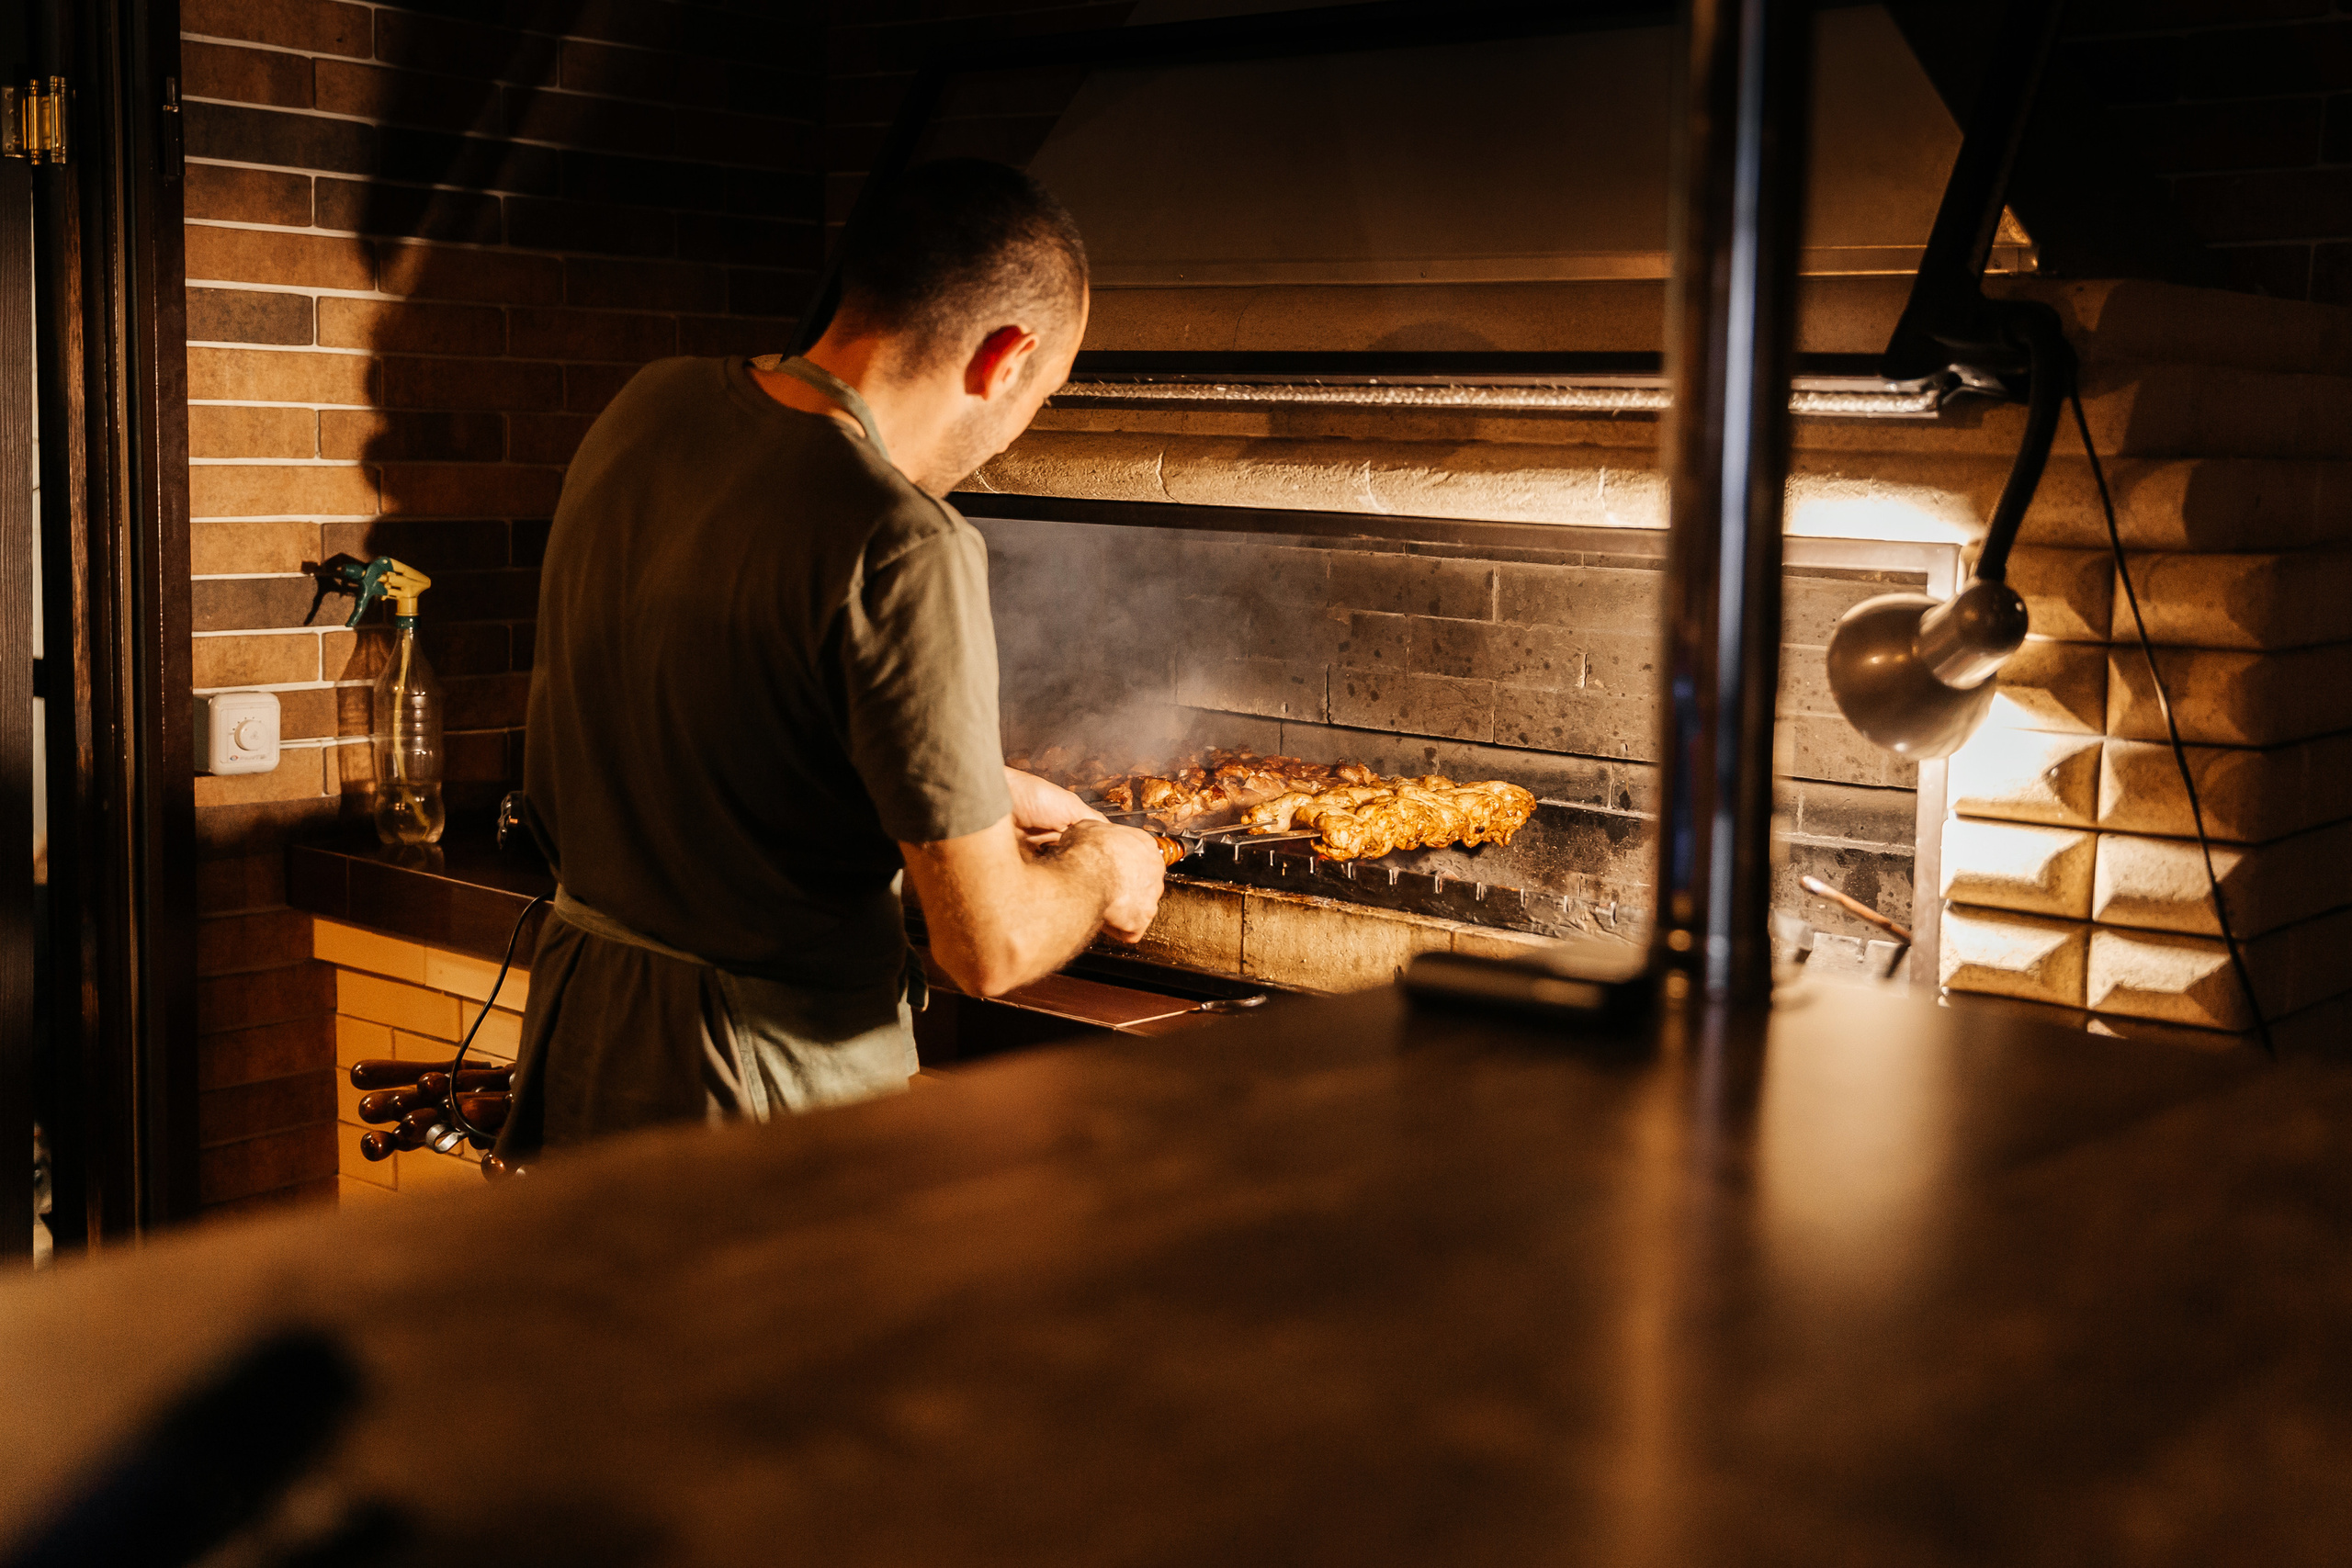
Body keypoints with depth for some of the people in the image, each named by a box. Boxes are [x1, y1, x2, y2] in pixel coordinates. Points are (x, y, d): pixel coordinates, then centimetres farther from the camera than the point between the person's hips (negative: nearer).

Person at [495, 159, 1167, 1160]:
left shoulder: (648, 410, 0)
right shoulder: (903, 551, -25)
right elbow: (989, 949, -21)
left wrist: (979, 790, 21)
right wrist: (1099, 869, 1)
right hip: (777, 1079, -7)